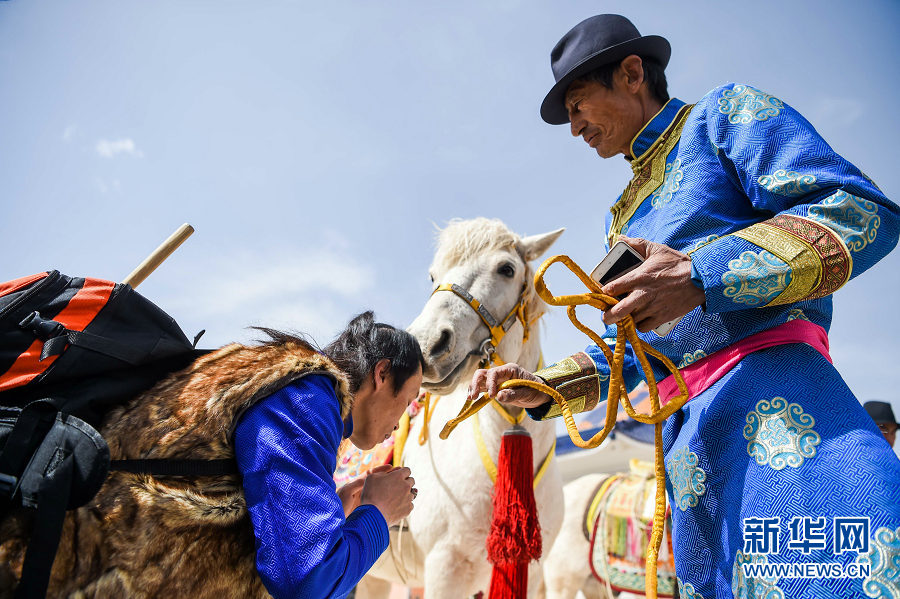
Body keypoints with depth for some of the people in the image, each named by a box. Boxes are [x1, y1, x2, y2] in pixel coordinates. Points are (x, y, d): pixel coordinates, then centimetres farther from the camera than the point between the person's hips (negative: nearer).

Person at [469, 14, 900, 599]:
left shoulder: (725, 112, 6)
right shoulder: (628, 215, 28)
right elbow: (634, 353, 26)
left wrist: (700, 278, -20)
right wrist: (543, 388, 11)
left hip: (773, 391, -7)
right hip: (687, 438, 8)